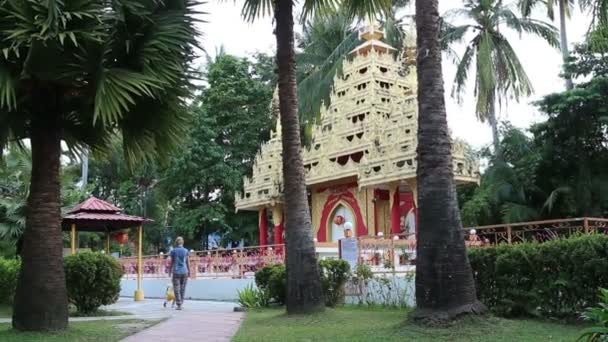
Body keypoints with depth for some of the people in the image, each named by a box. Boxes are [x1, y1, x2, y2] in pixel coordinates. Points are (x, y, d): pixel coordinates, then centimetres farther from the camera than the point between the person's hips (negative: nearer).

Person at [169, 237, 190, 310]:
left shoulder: (173, 251, 0)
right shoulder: (186, 251, 3)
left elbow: (172, 262, 0)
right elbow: (187, 262, 2)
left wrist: (171, 272, 7)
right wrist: (189, 271, 10)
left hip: (176, 272, -2)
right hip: (184, 272, 2)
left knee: (177, 289, 0)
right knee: (182, 288, 12)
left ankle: (179, 305, -7)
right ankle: (181, 303, 16)